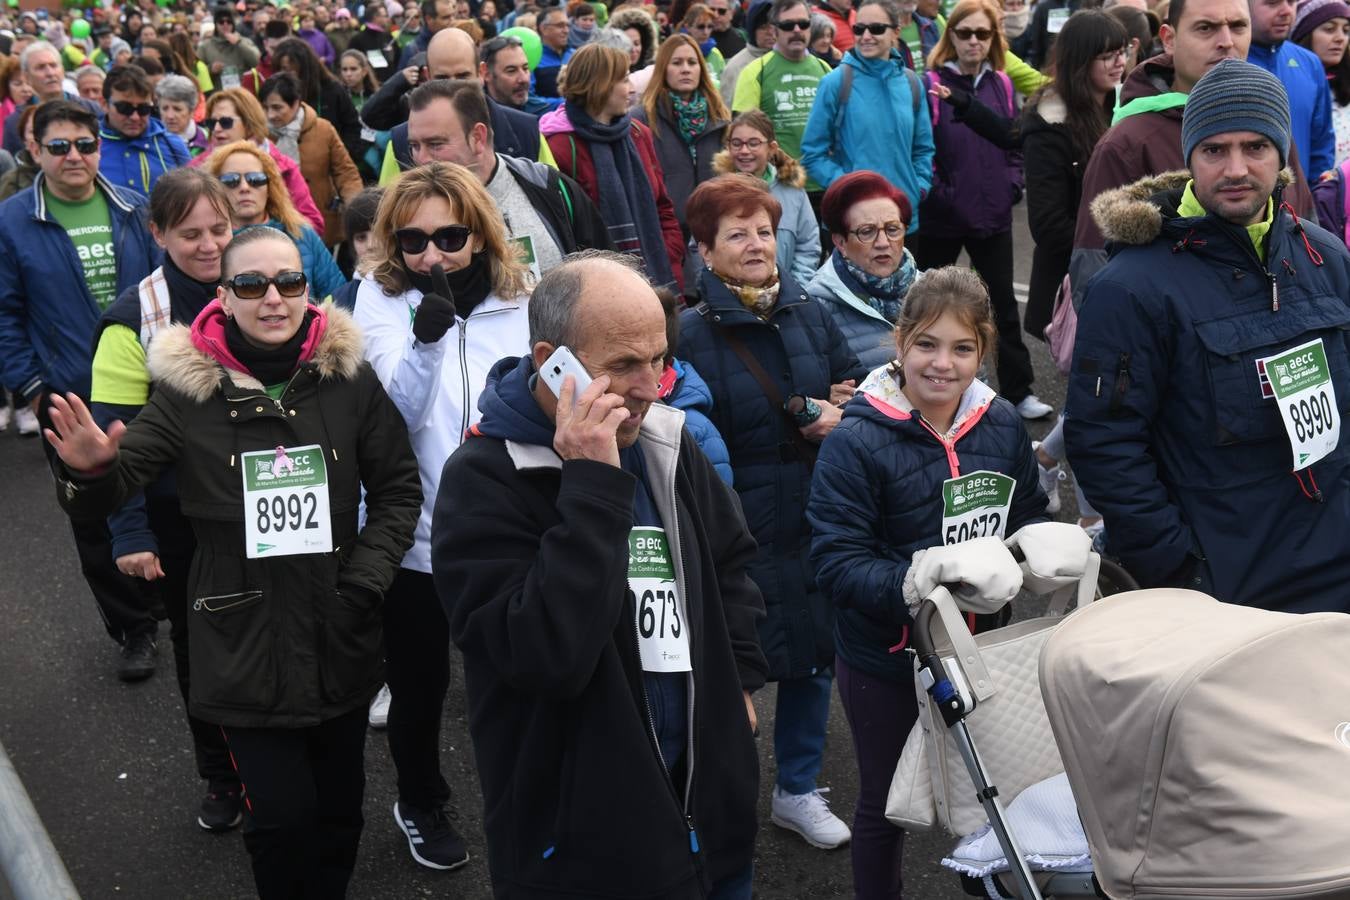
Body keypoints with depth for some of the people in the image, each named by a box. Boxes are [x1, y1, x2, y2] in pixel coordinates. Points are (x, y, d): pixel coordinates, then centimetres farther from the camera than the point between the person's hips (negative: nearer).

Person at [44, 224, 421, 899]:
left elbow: (399, 489, 5)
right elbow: (105, 497, -7)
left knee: (340, 806, 15)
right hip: (243, 641, -2)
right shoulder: (189, 389, -6)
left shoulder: (349, 379, -3)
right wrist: (92, 469, -30)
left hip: (339, 637, 2)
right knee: (282, 817, -2)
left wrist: (364, 581, -6)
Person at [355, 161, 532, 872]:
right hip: (415, 533, -1)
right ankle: (419, 804, 42)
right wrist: (424, 339, -36)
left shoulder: (521, 297, -4)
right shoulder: (382, 296, -7)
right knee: (419, 683, 15)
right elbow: (399, 410, -20)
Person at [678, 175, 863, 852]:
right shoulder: (691, 332, -11)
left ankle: (797, 791, 35)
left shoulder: (808, 313, 5)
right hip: (738, 528, -5)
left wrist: (843, 411, -8)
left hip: (815, 517, 6)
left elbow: (858, 386, 14)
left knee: (815, 651, 15)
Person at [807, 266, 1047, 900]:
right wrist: (920, 578, -38)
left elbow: (1031, 515, 10)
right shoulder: (855, 443, -19)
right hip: (886, 657, -4)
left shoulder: (1002, 424, -3)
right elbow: (835, 562, -24)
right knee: (883, 802, 17)